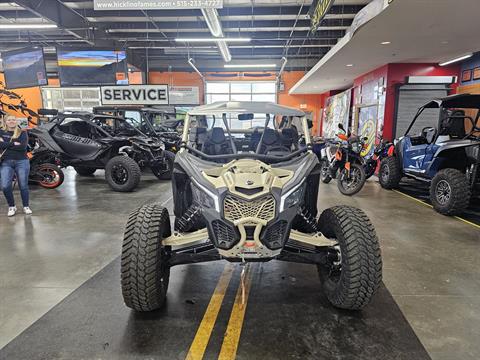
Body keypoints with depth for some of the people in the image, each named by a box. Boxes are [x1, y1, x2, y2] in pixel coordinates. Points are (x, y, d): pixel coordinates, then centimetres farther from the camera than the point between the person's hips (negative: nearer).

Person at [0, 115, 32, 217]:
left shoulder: (22, 133, 4)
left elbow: (23, 147, -11)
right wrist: (14, 144, -13)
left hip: (22, 162, -1)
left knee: (23, 185, 3)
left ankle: (26, 206, 18)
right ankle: (11, 206, 11)